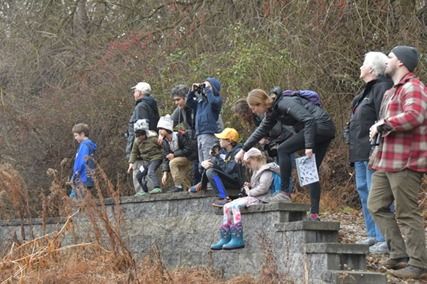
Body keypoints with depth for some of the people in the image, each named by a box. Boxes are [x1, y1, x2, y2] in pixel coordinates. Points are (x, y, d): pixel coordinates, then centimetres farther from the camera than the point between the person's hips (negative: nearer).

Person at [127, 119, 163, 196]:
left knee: (150, 172, -31)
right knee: (139, 175, 8)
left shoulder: (153, 138, -15)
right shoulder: (137, 141, 4)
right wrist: (131, 163, 2)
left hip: (155, 158, -7)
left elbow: (163, 147, -9)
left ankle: (157, 188, -38)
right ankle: (145, 191, 26)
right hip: (146, 161, 8)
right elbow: (134, 152, 12)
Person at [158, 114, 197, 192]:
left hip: (190, 156, -8)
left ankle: (178, 186, -23)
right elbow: (166, 157, -6)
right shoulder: (165, 141, -4)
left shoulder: (180, 136, -24)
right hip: (181, 158, 8)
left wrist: (174, 154, -25)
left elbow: (189, 149, -25)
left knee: (172, 162, -26)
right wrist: (165, 173, -16)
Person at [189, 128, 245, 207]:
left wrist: (215, 163, -18)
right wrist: (205, 163, -14)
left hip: (236, 182, -9)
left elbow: (230, 169, -27)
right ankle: (202, 185, 20)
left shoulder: (237, 152, -19)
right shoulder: (223, 150, 7)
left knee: (211, 171, -27)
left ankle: (224, 198, -31)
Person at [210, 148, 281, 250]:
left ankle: (237, 240, -31)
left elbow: (263, 188, -21)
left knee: (235, 206, -27)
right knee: (227, 206, -2)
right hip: (253, 198, 11)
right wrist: (250, 186, 12)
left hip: (261, 199, -11)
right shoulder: (257, 171, 23)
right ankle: (225, 238, -9)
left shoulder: (266, 171, -9)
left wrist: (249, 192, -10)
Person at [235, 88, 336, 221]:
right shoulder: (273, 111, 13)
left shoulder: (285, 103, -17)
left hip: (320, 125, -10)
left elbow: (308, 119, -24)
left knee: (283, 149, -9)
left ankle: (284, 191, -6)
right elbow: (261, 130, 25)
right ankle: (314, 213, 6)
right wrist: (243, 150, 27)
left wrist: (309, 146, -27)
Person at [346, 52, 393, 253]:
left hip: (372, 152, -11)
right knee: (363, 190, 14)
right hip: (361, 152, 11)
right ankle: (373, 235, 22)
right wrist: (354, 149, 22)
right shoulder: (368, 89, 19)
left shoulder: (382, 88, -14)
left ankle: (385, 239, -7)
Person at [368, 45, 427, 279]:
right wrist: (379, 130, 9)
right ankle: (399, 253, 17)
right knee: (376, 206, 12)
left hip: (405, 162, -11)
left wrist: (383, 125, -18)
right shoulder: (391, 91, 22)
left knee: (407, 213, -7)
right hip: (386, 161, 11)